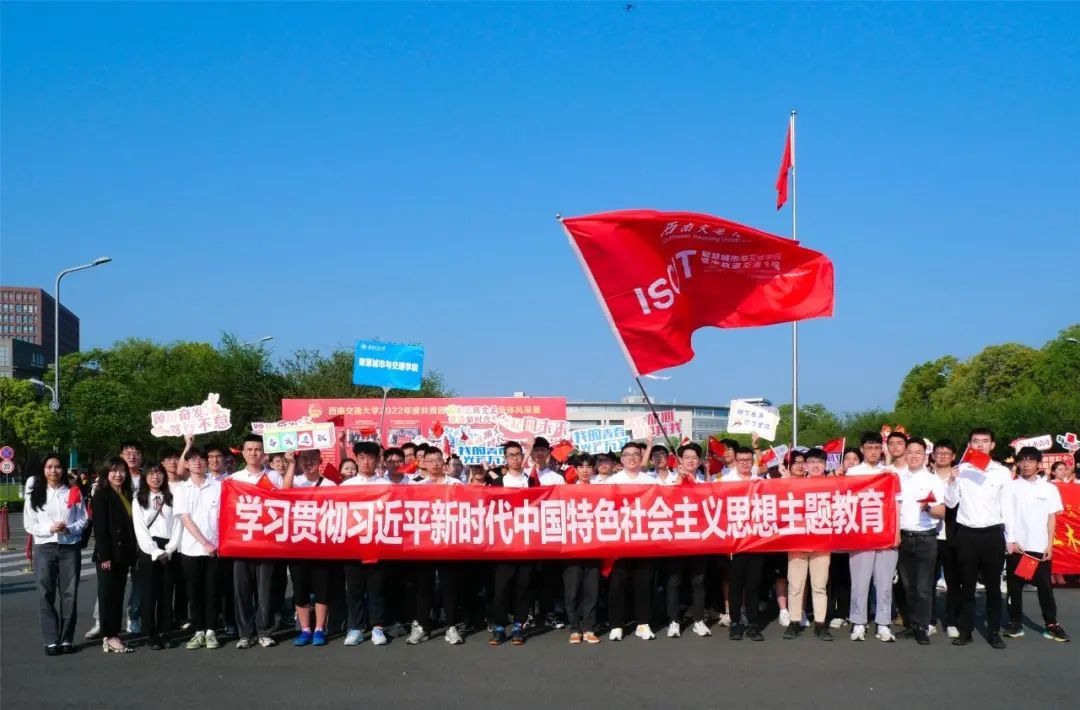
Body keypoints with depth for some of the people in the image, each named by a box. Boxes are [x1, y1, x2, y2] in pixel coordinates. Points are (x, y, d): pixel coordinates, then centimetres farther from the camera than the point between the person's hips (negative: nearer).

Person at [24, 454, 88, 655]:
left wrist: (70, 529, -15)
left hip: (70, 548, 0)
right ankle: (51, 640, 3)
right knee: (47, 595, -1)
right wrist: (50, 529, -14)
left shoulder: (74, 493, 6)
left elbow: (83, 519, 5)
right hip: (44, 548, 0)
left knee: (69, 594, 1)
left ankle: (66, 639, 9)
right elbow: (29, 524, 1)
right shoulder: (35, 495, 5)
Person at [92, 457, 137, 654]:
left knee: (118, 594, 9)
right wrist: (104, 556, -19)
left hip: (124, 554, 7)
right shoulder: (101, 496, -7)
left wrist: (133, 552, 9)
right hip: (108, 554, -7)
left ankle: (114, 635, 14)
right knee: (108, 594, -2)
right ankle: (109, 637, 1)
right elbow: (99, 527, -13)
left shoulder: (127, 495, 15)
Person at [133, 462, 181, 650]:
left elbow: (177, 525, 5)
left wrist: (169, 549, -8)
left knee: (167, 592, 2)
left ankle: (164, 632, 7)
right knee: (149, 593, -2)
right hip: (148, 551, -2)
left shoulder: (171, 498, 12)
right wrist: (156, 552, -10)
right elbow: (140, 529, -2)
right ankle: (151, 635, 1)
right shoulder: (139, 500, 6)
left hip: (169, 551, 2)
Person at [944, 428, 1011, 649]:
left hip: (993, 533, 0)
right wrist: (951, 481, -12)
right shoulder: (960, 469, 3)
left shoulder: (1002, 472, 4)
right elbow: (950, 503, 3)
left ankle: (994, 631, 16)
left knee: (993, 585, 7)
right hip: (966, 533, 0)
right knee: (967, 585, 7)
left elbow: (1007, 506, 5)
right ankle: (965, 630, 14)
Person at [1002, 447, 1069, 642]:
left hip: (1040, 546, 1)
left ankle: (1051, 624, 11)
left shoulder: (1049, 488, 5)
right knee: (1015, 586, 5)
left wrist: (1050, 544, 0)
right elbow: (1005, 515, -1)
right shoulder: (1011, 487, 1)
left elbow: (1051, 518, 7)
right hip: (1016, 545, 0)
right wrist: (1010, 541, -9)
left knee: (1045, 586, 4)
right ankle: (1016, 623, 12)